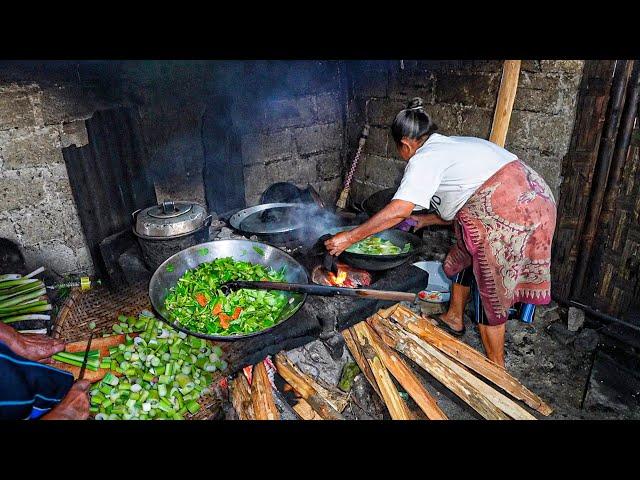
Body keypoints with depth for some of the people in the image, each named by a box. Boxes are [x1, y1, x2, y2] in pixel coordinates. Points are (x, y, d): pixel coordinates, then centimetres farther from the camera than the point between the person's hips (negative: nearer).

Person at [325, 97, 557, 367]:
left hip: (507, 215, -10)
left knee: (488, 293, 5)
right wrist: (426, 220, 33)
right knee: (465, 257, 24)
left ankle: (496, 369, 21)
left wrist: (348, 238, -14)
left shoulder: (425, 158, -9)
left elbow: (398, 211, -20)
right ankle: (454, 319, 44)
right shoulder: (452, 145, 20)